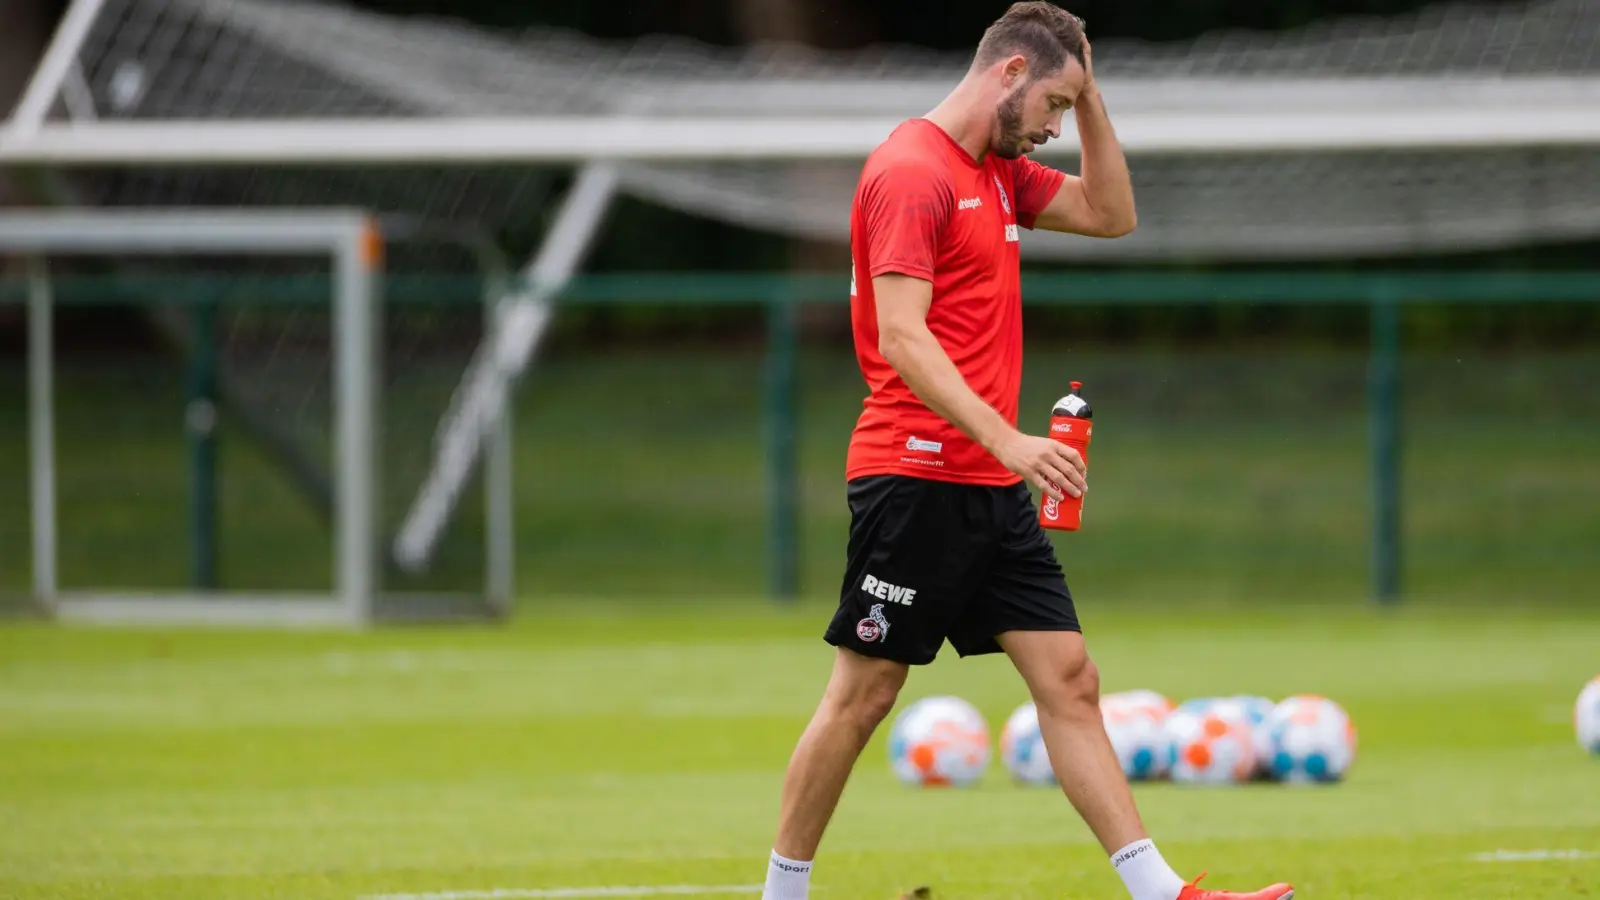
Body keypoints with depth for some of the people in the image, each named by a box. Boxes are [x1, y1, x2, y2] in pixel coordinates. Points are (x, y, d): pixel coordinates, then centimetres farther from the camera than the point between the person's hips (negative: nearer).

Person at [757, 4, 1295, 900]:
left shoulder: (999, 171, 16)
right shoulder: (911, 170, -13)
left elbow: (1111, 214, 23)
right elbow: (903, 339, -21)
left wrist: (1090, 95, 11)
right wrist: (1007, 440, -28)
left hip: (992, 488, 9)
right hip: (915, 478, -9)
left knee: (1071, 681, 2)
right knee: (862, 693, -2)